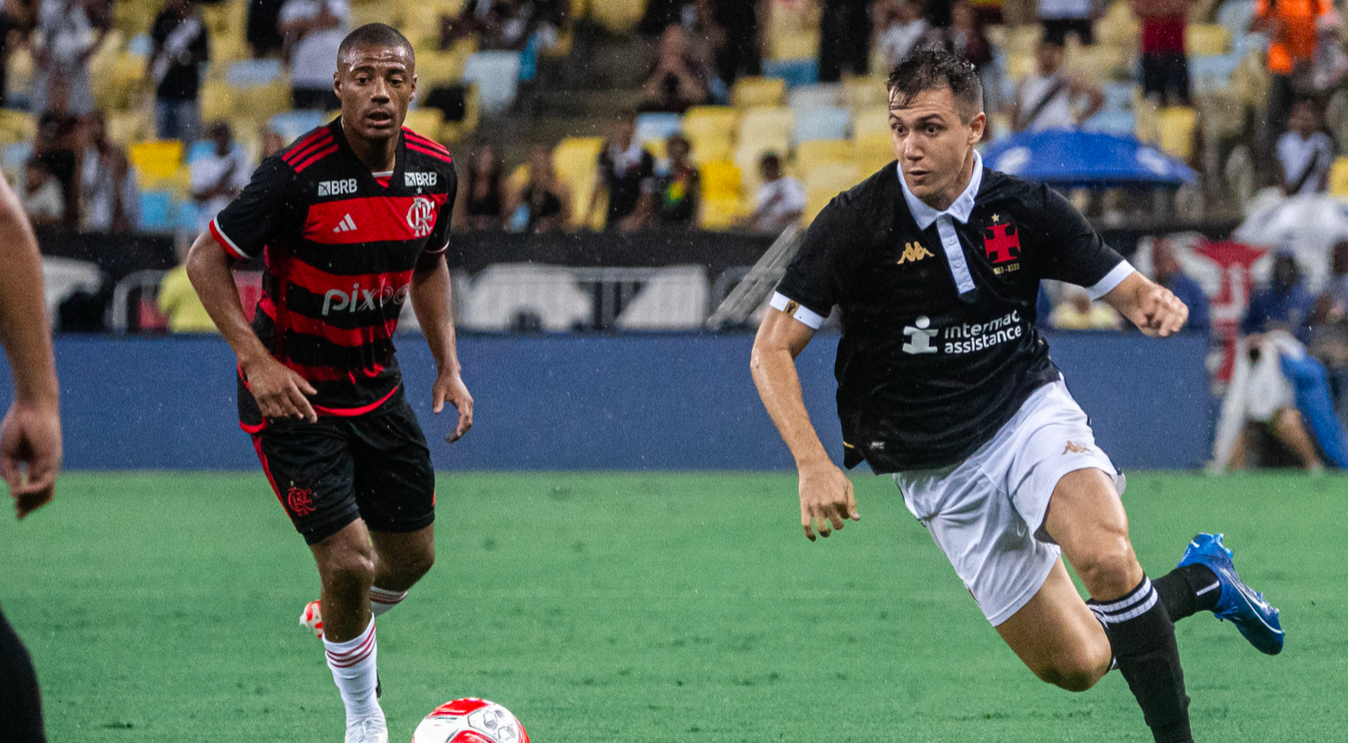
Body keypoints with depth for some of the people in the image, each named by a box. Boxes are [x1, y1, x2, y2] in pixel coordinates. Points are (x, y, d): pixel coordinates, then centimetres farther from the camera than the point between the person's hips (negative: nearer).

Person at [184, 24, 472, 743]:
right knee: (350, 562, -12)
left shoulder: (434, 170, -5)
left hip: (377, 383, 6)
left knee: (412, 555, 13)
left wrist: (448, 367, 6)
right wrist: (257, 361, -25)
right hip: (291, 391, -6)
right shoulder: (297, 174, -24)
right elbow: (205, 260, -16)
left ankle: (336, 616, 47)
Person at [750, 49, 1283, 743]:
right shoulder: (855, 223, -14)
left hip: (1032, 413, 0)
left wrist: (1156, 303, -23)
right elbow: (772, 350, -11)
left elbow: (1124, 288, 3)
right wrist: (813, 465, -23)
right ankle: (1200, 580, 27)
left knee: (1104, 556, -33)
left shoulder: (1026, 209, -7)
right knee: (1077, 663, -1)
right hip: (938, 471, 0)